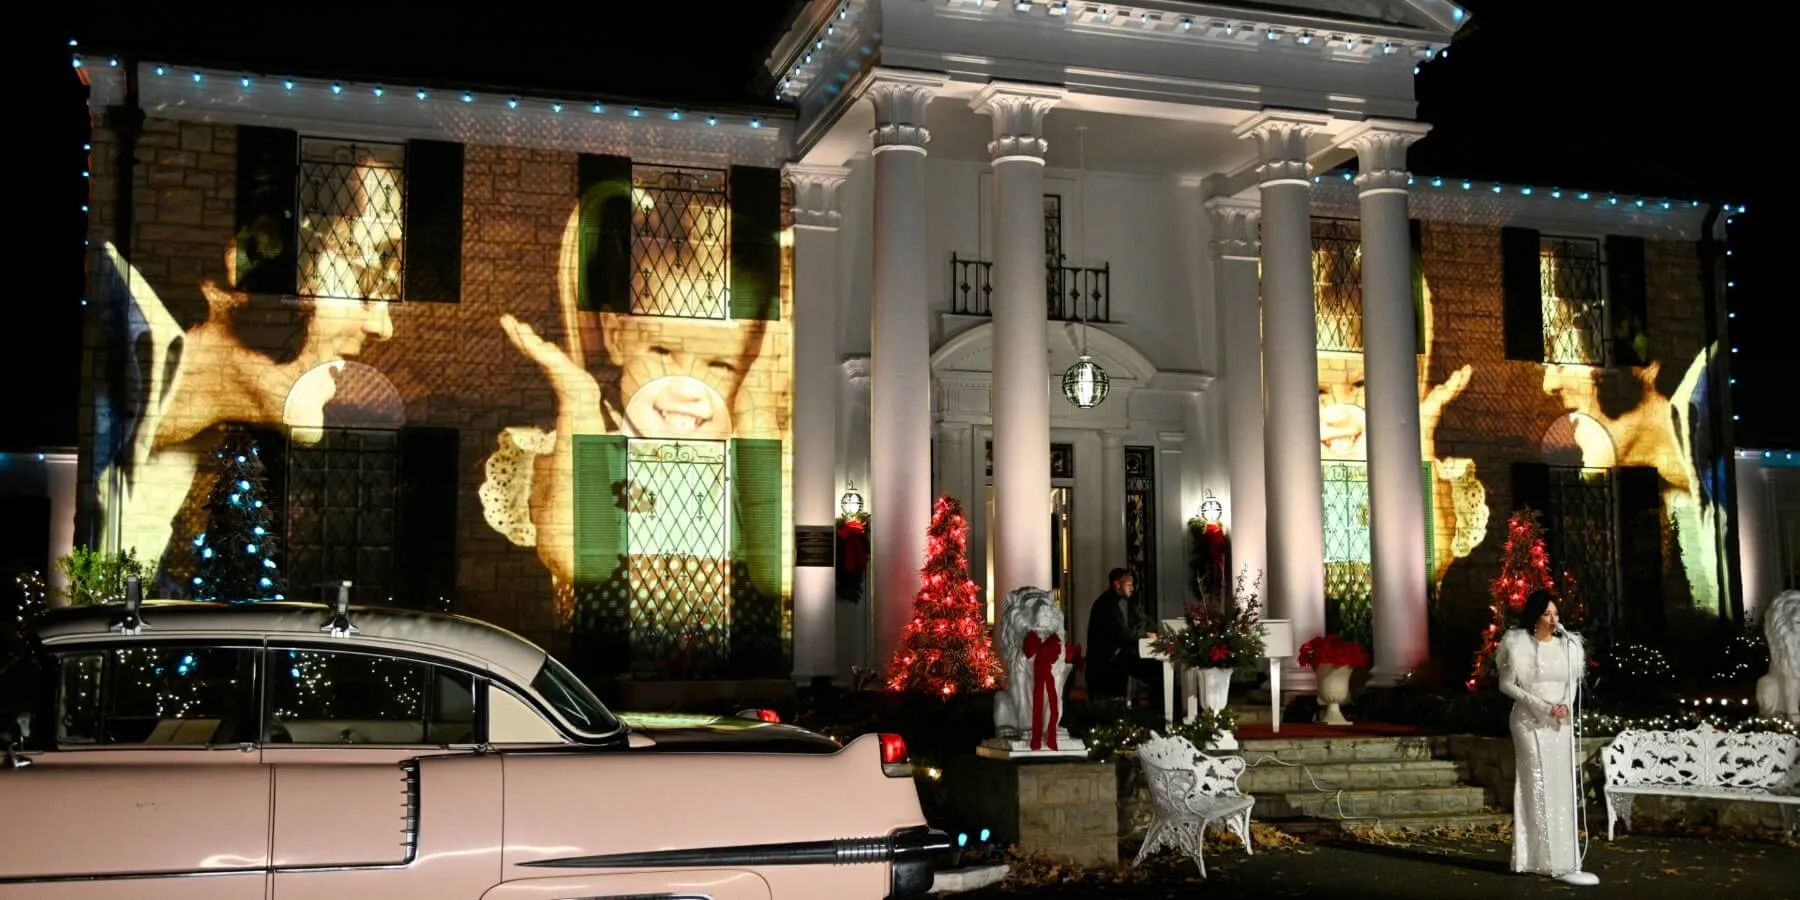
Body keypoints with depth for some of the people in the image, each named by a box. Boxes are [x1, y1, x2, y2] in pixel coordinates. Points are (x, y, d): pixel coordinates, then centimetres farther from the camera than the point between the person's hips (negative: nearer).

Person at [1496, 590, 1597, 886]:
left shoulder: (1567, 644, 5)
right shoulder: (1519, 644, -8)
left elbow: (1573, 681, 13)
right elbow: (1506, 684, -5)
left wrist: (1566, 704, -8)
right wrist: (1540, 705, -15)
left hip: (1560, 724, 6)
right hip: (1531, 723, -6)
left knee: (1562, 789, 5)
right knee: (1540, 788, -7)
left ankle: (1538, 859, 13)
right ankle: (1559, 863, -8)